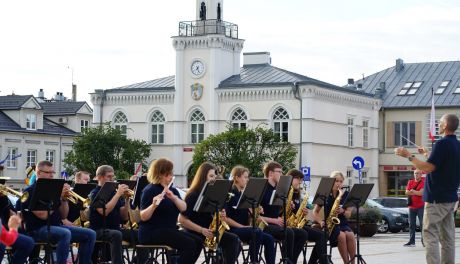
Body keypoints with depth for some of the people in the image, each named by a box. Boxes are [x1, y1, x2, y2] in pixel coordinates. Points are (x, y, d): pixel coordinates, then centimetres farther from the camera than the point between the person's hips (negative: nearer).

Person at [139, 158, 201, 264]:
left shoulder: (173, 190, 13)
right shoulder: (150, 190, -9)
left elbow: (184, 208, -3)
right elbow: (143, 217, -17)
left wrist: (173, 197, -21)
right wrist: (153, 205, -35)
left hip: (170, 230, 8)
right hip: (152, 232, -8)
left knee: (198, 242, -9)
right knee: (189, 244, -23)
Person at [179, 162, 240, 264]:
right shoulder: (193, 195, -8)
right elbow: (182, 219, -13)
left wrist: (221, 216, -6)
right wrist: (202, 230, -20)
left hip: (212, 232, 7)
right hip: (196, 233, -7)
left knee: (234, 240, -18)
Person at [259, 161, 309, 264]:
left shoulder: (277, 189, 16)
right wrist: (274, 220, -18)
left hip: (277, 225, 8)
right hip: (264, 226, -8)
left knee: (303, 234, -11)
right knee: (288, 232, -32)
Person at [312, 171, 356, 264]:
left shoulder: (346, 194, 8)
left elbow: (348, 214, 5)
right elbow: (315, 212, 6)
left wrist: (343, 211, -18)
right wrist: (321, 222, -13)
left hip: (343, 224, 2)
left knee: (350, 235, -33)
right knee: (341, 236, -35)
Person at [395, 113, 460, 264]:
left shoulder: (442, 144, -16)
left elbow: (428, 168, -21)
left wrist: (408, 156, -13)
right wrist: (427, 154, 31)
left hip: (436, 198, -9)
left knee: (430, 235, -8)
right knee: (447, 237, 10)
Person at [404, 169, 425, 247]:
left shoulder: (423, 182, -2)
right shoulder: (410, 182, 13)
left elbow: (421, 193, -15)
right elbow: (407, 192, 3)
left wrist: (412, 192, -6)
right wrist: (416, 192, -9)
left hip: (420, 206, -5)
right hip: (411, 206, 5)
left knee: (423, 224, -8)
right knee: (411, 225, 5)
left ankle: (424, 240, -6)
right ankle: (411, 241, 8)